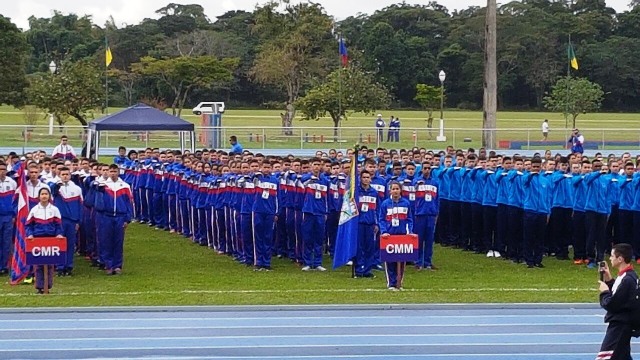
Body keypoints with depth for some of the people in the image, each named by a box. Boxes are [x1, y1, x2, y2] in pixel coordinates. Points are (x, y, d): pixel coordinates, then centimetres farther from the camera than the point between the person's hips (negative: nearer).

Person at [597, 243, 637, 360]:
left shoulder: (627, 280, -22)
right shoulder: (629, 276, 8)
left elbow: (610, 304, -21)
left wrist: (604, 292, -3)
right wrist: (608, 280, 8)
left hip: (619, 326, -11)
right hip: (622, 325, 11)